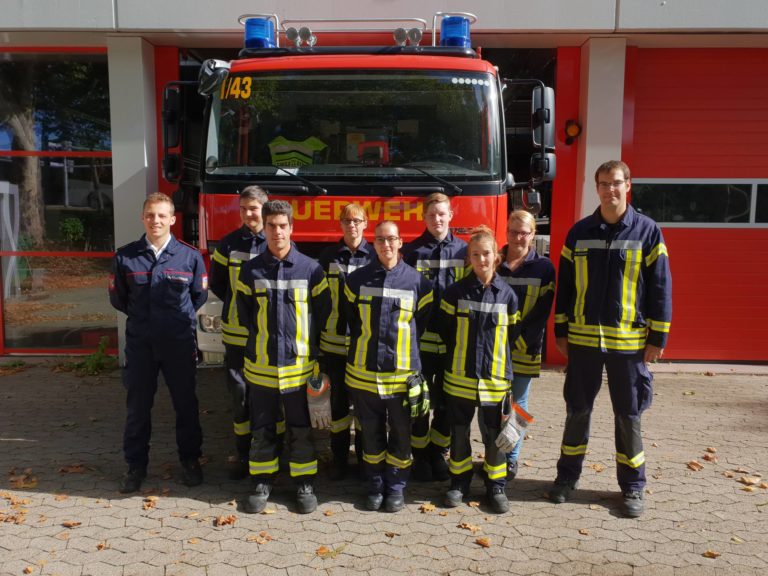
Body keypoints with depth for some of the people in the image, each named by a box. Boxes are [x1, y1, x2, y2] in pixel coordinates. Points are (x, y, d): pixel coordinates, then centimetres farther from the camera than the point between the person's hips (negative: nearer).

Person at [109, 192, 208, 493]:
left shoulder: (190, 256, -4)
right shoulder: (125, 256, -2)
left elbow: (199, 295, 8)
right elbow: (118, 298, 9)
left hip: (180, 344, 0)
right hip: (139, 343, 1)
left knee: (185, 404, 11)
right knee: (137, 406, 9)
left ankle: (190, 460, 26)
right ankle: (136, 465, 23)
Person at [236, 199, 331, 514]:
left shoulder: (310, 269, -3)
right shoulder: (250, 270, 1)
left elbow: (323, 310, 4)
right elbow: (244, 312, 11)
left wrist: (303, 339, 5)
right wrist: (263, 337, 7)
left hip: (299, 363, -1)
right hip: (261, 364, 2)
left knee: (300, 429, 8)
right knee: (262, 428, 11)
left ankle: (305, 484, 22)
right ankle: (262, 482, 26)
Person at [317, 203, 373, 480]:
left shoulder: (374, 256, 1)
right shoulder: (328, 256, 3)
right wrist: (318, 334, 2)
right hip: (335, 342, 1)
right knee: (339, 399, 8)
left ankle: (365, 454, 22)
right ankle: (339, 456, 19)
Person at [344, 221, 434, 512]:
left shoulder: (417, 281, -2)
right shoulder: (357, 280, 2)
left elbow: (424, 326, 7)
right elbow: (349, 321, 12)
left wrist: (410, 358, 8)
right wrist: (360, 349, 12)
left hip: (402, 375, -1)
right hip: (364, 374, 1)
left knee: (401, 434, 9)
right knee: (371, 433, 12)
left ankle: (396, 487, 25)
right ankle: (375, 486, 28)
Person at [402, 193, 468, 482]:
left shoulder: (463, 250, 4)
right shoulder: (413, 251, -1)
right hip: (421, 339, -1)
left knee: (446, 402, 11)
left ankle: (438, 452, 27)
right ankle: (420, 455, 22)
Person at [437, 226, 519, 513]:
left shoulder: (507, 294, -1)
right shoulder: (455, 292, -3)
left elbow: (511, 335, 8)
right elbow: (445, 329, 7)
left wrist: (496, 357, 8)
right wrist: (459, 353, 10)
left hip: (495, 377, 0)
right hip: (460, 376, 0)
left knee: (495, 434, 8)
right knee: (459, 432, 10)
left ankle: (496, 486, 23)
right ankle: (459, 482, 26)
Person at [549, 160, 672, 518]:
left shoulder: (648, 231, -2)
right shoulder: (579, 232, 4)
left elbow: (660, 286, -2)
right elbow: (565, 284, 8)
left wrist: (658, 337, -5)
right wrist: (560, 330, 5)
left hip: (629, 341, -1)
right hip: (583, 338, 2)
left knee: (628, 416, 8)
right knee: (577, 410, 11)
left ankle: (632, 486, 22)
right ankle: (567, 476, 26)